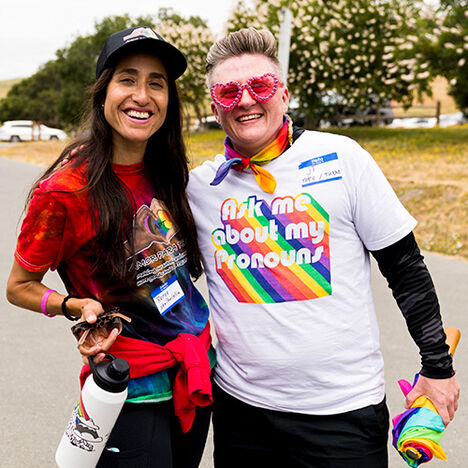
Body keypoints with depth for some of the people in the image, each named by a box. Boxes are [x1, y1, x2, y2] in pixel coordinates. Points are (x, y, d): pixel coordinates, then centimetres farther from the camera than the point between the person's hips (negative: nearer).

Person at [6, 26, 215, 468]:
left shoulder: (165, 173, 2)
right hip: (133, 394, -6)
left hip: (198, 372, 7)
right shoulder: (65, 191, -17)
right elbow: (19, 287, -6)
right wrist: (79, 306, -22)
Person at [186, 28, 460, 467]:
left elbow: (405, 268, -2)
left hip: (344, 408, -2)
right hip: (241, 405, 3)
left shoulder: (340, 158, -6)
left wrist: (438, 365, 1)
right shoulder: (197, 186, 1)